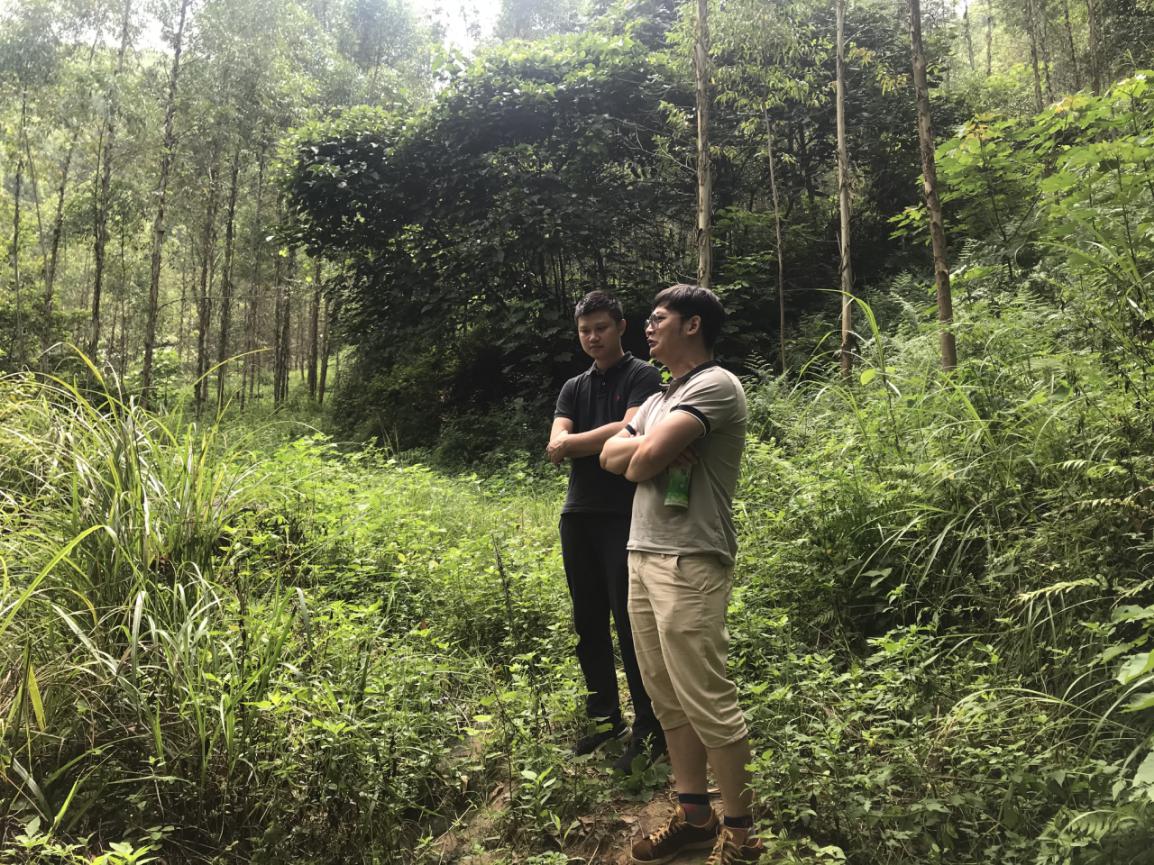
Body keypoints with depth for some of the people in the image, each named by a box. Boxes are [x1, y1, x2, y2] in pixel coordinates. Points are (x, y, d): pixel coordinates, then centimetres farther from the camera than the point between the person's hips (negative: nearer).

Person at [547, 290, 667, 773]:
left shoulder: (642, 377, -1)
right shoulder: (574, 388, 15)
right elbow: (556, 447, 1)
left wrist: (573, 443, -7)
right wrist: (606, 441, -16)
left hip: (624, 518, -6)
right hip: (578, 517, 6)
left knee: (630, 624, -4)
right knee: (588, 623, 12)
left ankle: (649, 729, 7)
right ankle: (605, 716, 26)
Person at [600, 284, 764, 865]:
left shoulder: (715, 386, -8)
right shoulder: (661, 398, 22)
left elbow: (646, 458, -20)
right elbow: (611, 455, 11)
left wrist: (642, 454, 2)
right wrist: (651, 450, -7)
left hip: (688, 564, -9)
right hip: (642, 557, 9)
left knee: (707, 704, -2)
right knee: (668, 701, 13)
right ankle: (694, 816, 26)